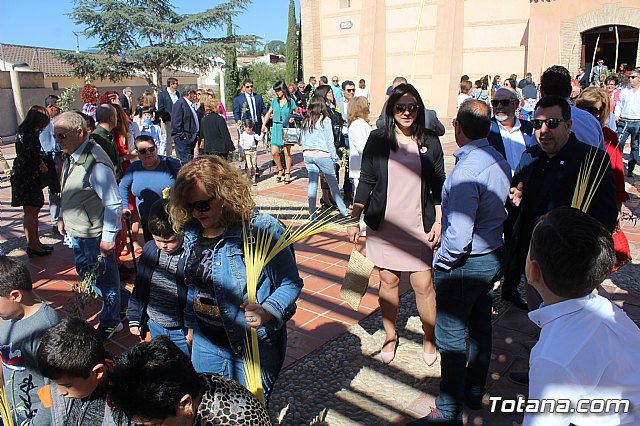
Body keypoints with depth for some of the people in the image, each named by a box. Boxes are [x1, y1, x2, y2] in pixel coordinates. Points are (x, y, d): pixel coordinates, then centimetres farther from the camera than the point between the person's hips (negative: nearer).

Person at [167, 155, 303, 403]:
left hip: (253, 343, -6)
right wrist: (190, 324, 19)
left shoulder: (261, 229, -22)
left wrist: (267, 312, -35)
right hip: (205, 340, 6)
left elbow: (291, 283, -19)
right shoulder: (191, 232, -1)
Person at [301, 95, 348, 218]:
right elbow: (330, 141, -6)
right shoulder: (325, 120, -7)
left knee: (312, 183, 7)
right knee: (333, 182, 6)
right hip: (322, 154, -4)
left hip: (308, 154, 4)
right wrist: (335, 157, 1)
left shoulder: (306, 121, 7)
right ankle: (343, 211, 15)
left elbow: (303, 140, 12)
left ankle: (312, 214, 7)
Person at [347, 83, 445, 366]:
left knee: (423, 284, 0)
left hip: (419, 226, 0)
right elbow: (365, 182, 3)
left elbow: (438, 186, 8)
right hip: (383, 225, 0)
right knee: (388, 280, 10)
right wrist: (354, 220, 0)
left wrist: (439, 221, 2)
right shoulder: (377, 140, 1)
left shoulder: (430, 142, 3)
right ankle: (390, 336, 30)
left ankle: (429, 339, 23)